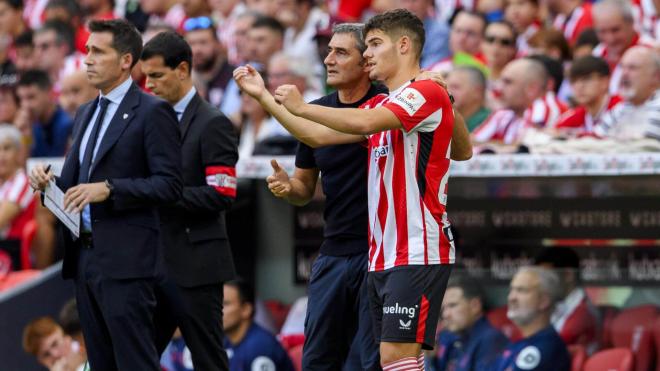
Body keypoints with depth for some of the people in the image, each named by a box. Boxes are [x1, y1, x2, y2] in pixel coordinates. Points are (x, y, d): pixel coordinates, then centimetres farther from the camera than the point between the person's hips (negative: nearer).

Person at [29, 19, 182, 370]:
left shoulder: (152, 112, -7)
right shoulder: (86, 112, 18)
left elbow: (169, 185, -13)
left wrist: (109, 189, -21)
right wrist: (48, 181, 0)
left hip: (125, 260, -8)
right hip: (84, 257, 8)